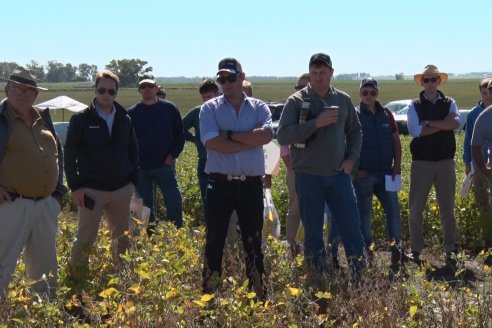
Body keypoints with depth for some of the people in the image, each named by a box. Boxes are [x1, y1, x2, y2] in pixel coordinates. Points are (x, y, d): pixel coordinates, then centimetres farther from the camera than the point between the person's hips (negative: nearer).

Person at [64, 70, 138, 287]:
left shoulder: (124, 120, 7)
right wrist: (75, 186, -11)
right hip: (91, 190, -4)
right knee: (85, 239, 0)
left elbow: (133, 153, 14)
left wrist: (133, 181, 7)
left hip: (121, 190, 4)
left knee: (122, 238, 11)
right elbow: (70, 154, -5)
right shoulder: (81, 119, -5)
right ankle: (76, 282, 12)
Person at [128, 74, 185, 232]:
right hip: (140, 168, 1)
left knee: (173, 202, -7)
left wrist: (172, 155, -3)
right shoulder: (132, 113, 4)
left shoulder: (169, 108, 3)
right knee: (145, 206, 8)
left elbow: (179, 134, 7)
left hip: (164, 165, -1)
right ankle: (150, 236, 19)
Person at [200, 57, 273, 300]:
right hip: (220, 184, -1)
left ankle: (260, 293, 19)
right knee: (215, 240, 3)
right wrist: (251, 141, -11)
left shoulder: (259, 108, 7)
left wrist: (230, 135, -13)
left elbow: (266, 135, -13)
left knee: (253, 241, 10)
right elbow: (211, 142, -14)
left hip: (251, 185, 2)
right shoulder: (210, 109, 3)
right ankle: (208, 293, 11)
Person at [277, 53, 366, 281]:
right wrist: (316, 123, -19)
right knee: (312, 233, 5)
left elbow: (355, 131, 18)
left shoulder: (343, 100, 7)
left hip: (339, 175, 2)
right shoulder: (296, 101, -3)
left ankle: (361, 277, 13)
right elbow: (283, 136, -13)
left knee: (352, 228, 3)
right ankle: (316, 282, 15)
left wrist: (351, 158, 3)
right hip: (308, 177, -2)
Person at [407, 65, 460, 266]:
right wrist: (444, 123, -11)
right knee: (416, 209, 2)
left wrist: (428, 122, -15)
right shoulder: (414, 105, 2)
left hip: (445, 162, 1)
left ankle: (450, 250, 17)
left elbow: (456, 123, -14)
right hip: (421, 163, -1)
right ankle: (416, 251, 12)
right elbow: (414, 131, -14)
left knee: (447, 208, 8)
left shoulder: (449, 103, 6)